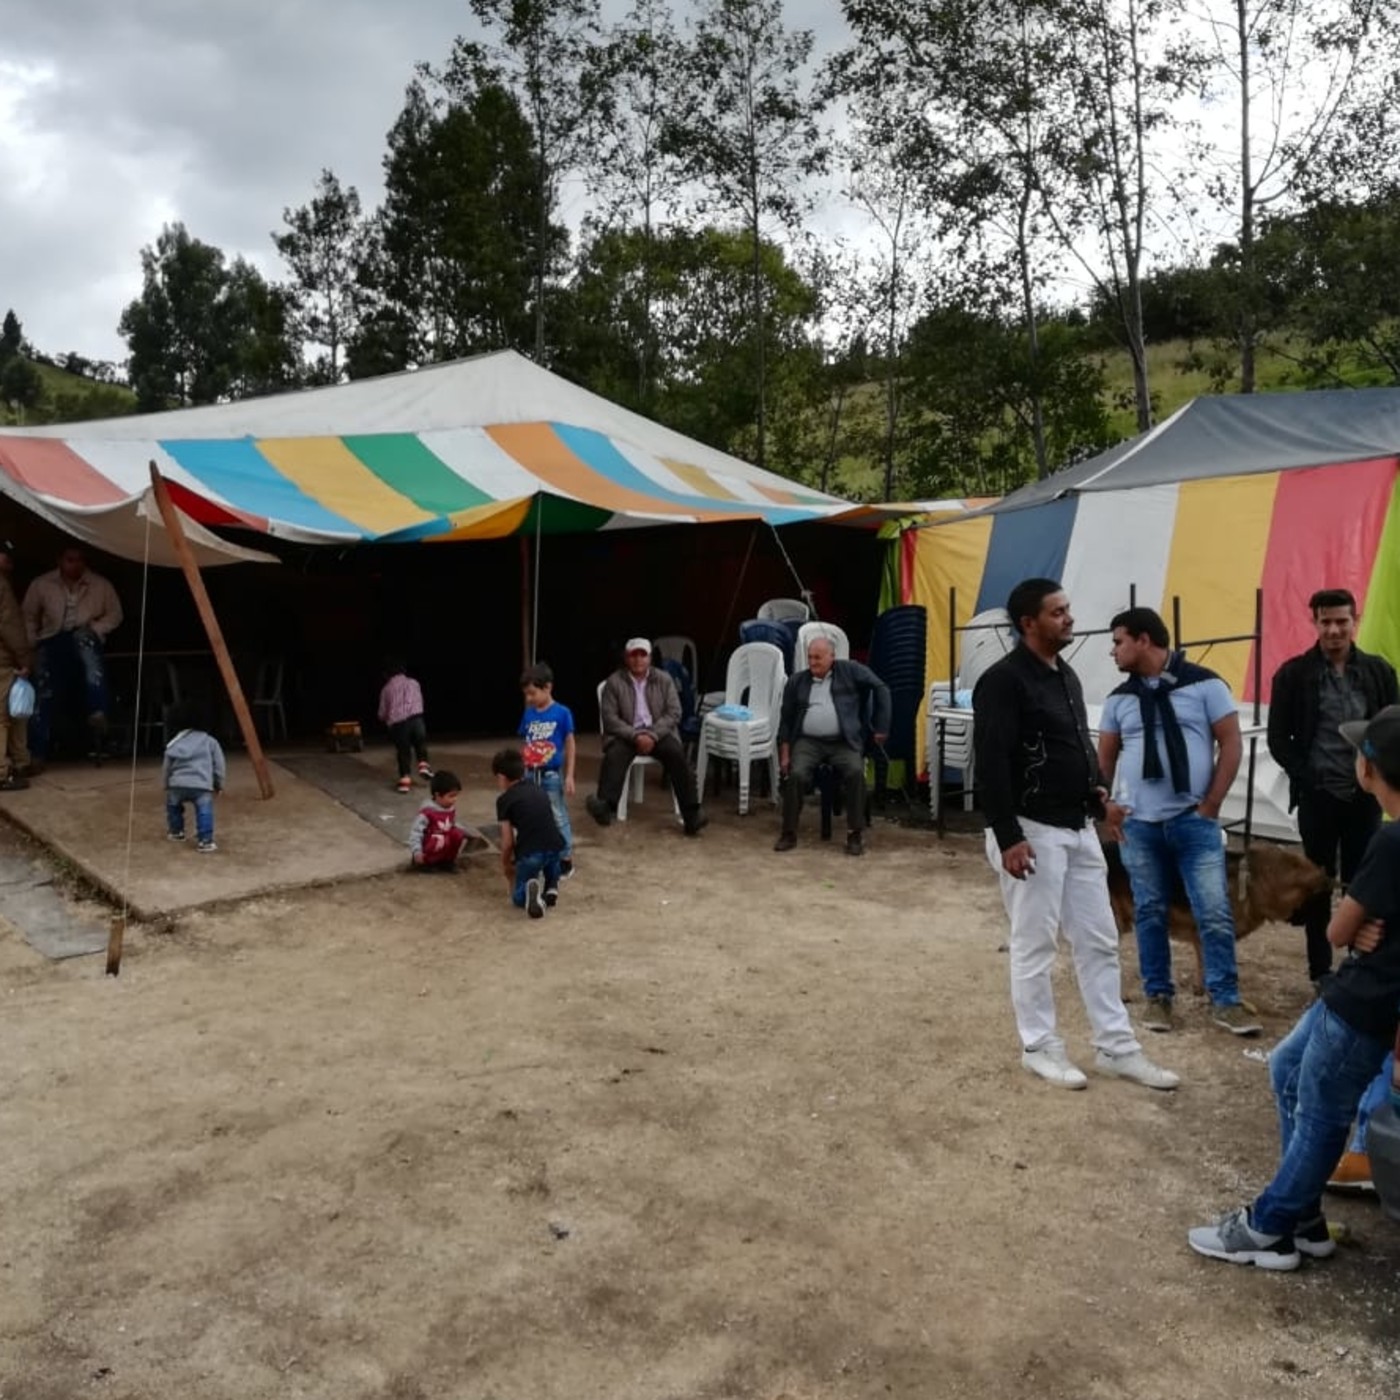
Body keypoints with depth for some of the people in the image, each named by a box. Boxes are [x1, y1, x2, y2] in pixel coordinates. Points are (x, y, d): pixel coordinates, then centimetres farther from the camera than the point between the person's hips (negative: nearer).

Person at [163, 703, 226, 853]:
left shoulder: (173, 745, 16)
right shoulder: (209, 741, 13)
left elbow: (166, 768, 21)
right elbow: (219, 765, 14)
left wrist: (167, 786, 38)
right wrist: (218, 785, 25)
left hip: (177, 785, 2)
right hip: (201, 786, -2)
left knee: (173, 805, 29)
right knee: (204, 811, -5)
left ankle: (176, 832, 42)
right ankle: (206, 841, -22)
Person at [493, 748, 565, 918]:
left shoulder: (504, 800, 3)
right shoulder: (538, 791, 20)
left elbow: (508, 841, 2)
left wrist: (505, 865, 22)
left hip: (529, 853, -5)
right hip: (554, 847, 5)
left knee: (519, 898, 19)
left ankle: (529, 889, -15)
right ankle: (551, 887, 14)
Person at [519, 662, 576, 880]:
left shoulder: (562, 713, -11)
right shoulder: (528, 714, 2)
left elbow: (570, 746, -6)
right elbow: (526, 745, 9)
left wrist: (569, 776, -8)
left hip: (553, 775, -4)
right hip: (531, 775, 4)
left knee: (559, 818, 6)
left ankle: (566, 860, 17)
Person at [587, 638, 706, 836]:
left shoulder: (664, 680, 6)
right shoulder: (614, 682, 0)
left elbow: (673, 713, 0)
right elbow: (610, 717, -6)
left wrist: (653, 735, -16)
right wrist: (636, 735, -20)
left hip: (658, 733, 1)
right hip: (626, 734, -1)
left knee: (677, 754, -27)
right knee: (614, 755, -33)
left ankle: (691, 814, -30)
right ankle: (605, 807, -50)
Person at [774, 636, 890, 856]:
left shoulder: (850, 670, 5)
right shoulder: (796, 681, 13)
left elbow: (881, 689, 7)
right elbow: (786, 719, 15)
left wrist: (880, 727, 4)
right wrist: (785, 754, 6)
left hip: (843, 742, -1)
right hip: (808, 741, 2)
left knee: (855, 772, -29)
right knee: (797, 774, -26)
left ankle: (855, 833, -18)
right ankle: (789, 833, -13)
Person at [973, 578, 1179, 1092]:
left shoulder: (1066, 675, 13)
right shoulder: (1004, 681, -16)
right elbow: (991, 763, -20)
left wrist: (1095, 785, 8)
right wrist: (1007, 837, -23)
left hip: (1079, 828, 9)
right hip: (1033, 831, -9)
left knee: (1099, 940, 13)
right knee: (1034, 944, 4)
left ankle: (1116, 1047, 23)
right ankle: (1039, 1047, 18)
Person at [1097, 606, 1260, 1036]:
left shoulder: (1203, 684, -3)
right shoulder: (1120, 699, 7)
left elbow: (1231, 742, -3)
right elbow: (1105, 758, 14)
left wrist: (1211, 804, -7)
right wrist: (1104, 806, 3)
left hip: (1195, 821, -3)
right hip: (1139, 824, 3)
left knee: (1214, 912, -2)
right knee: (1149, 913, 9)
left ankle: (1225, 1001, 11)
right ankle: (1158, 996, 21)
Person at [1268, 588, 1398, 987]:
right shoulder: (1293, 674, -3)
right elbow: (1279, 738, -1)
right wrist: (1308, 778, -9)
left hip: (1364, 796, 2)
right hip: (1318, 796, -1)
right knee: (1319, 885, 8)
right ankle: (1321, 972, 18)